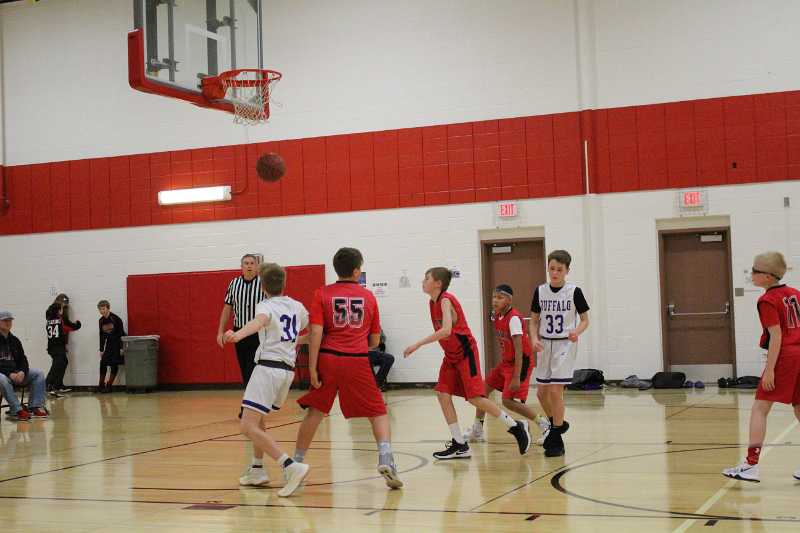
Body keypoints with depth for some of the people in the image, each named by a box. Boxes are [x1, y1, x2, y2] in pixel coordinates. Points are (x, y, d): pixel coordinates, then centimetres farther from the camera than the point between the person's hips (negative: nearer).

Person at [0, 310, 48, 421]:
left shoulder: (15, 341, 16)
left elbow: (22, 359, 13)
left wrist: (22, 372, -10)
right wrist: (9, 374, -23)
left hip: (15, 372, 7)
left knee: (39, 374, -8)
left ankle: (36, 407, -20)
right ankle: (17, 410, -41)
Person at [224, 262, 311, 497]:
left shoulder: (266, 306, -3)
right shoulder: (297, 306, 17)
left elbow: (260, 320, -28)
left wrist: (238, 334, -47)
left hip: (268, 367, -8)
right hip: (288, 370, 8)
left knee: (248, 427, -14)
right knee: (256, 419, 27)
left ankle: (291, 467, -26)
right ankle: (257, 470, 28)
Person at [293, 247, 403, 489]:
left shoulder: (322, 294, 5)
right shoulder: (368, 296, 10)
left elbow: (316, 333, -6)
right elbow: (375, 341, 15)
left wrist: (312, 368, -5)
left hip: (328, 358, 1)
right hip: (358, 361, 0)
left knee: (315, 412, 14)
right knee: (378, 413, 8)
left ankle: (296, 464, 21)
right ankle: (385, 459, -11)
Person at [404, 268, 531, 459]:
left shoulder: (446, 300, -20)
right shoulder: (433, 303, 6)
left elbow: (446, 330, -34)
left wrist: (418, 344, -35)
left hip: (465, 353, -9)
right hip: (451, 356, 9)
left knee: (475, 397, -11)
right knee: (443, 394, -2)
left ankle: (516, 426, 4)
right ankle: (459, 445, 2)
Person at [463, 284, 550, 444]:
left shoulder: (514, 318, -22)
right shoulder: (496, 316, 3)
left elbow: (519, 350, -25)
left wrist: (516, 377, -27)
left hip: (521, 362, -9)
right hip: (506, 361, 9)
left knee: (508, 400, -15)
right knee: (484, 388, 10)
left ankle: (544, 424, -4)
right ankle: (477, 431, 22)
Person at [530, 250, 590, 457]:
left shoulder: (574, 291, -7)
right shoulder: (540, 291, 3)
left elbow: (585, 319, 0)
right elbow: (534, 321, 9)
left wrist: (576, 332, -20)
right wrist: (534, 339, -9)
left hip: (565, 345, -4)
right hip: (545, 345, 5)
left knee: (555, 390, -12)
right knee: (541, 392, 8)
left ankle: (556, 440, 0)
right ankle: (558, 423, 35)